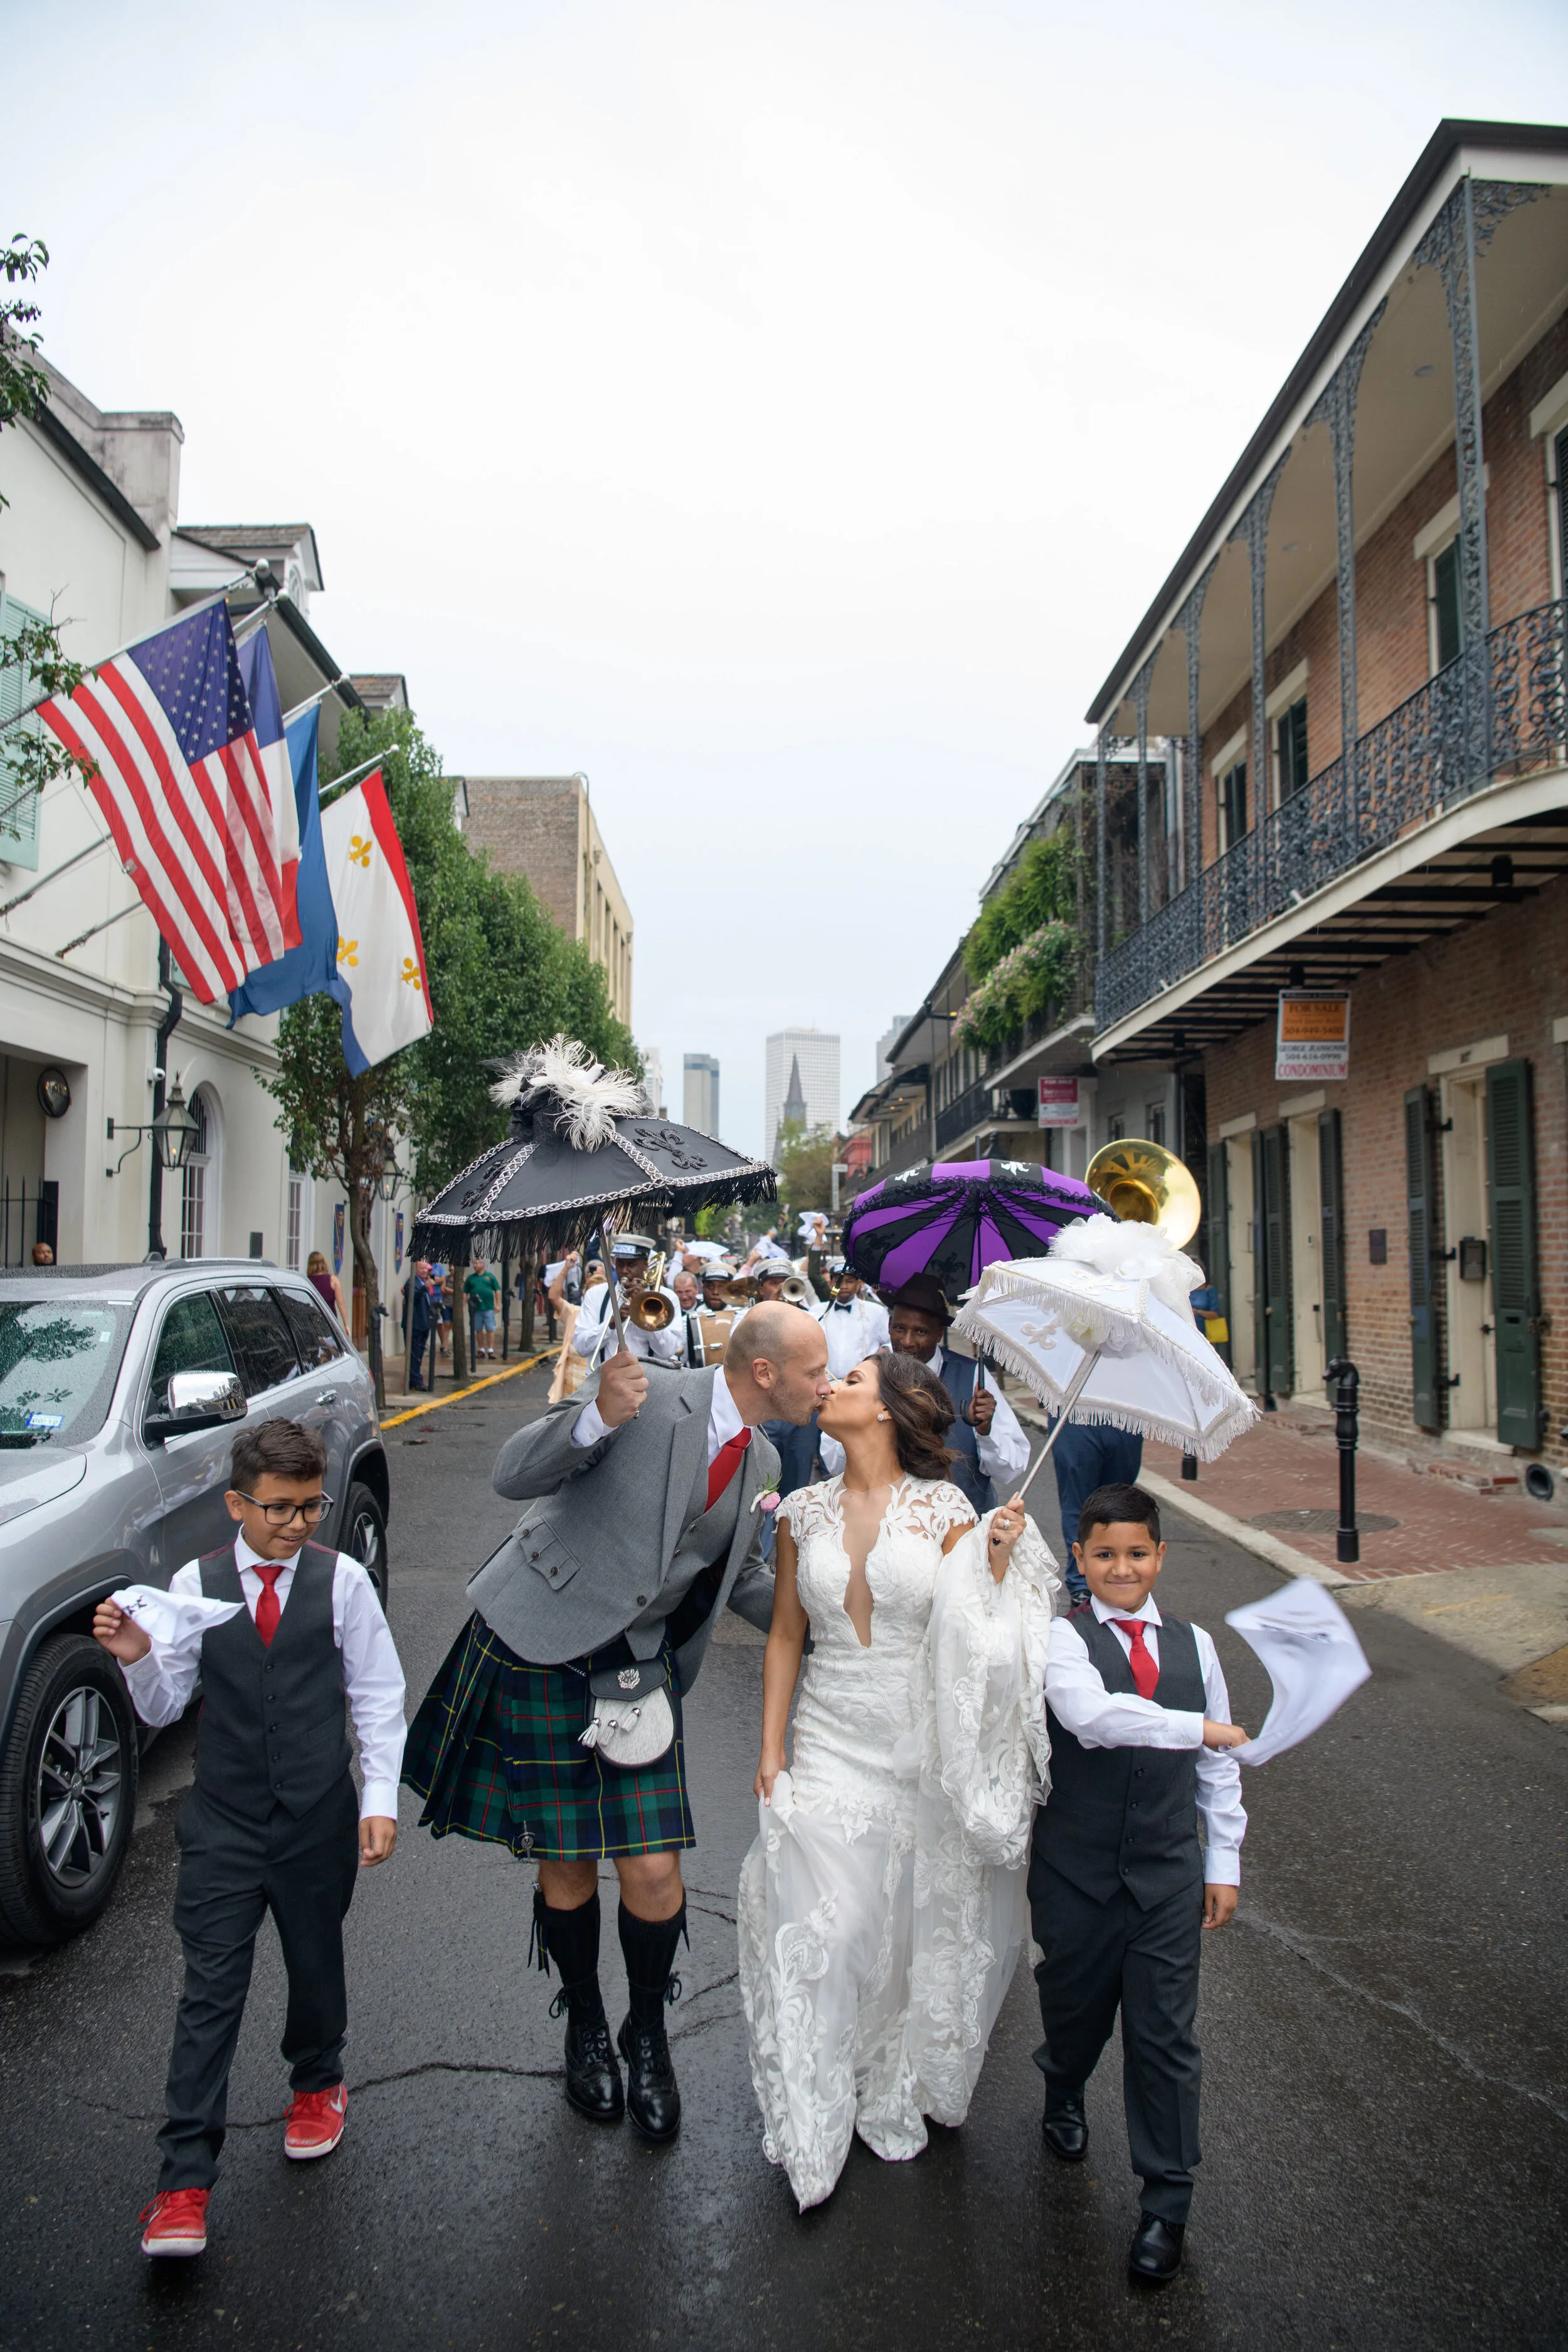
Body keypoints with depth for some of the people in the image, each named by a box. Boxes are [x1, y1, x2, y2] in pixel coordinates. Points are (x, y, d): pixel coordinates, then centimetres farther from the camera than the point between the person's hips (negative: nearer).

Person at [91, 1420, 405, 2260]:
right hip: (222, 1822, 0)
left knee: (317, 1966, 17)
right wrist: (135, 1659, -18)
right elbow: (163, 1707, 2)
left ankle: (317, 2083, 46)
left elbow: (379, 1696, -3)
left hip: (319, 1819, 0)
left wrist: (380, 1799, -7)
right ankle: (184, 2184, 11)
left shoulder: (344, 1581, -8)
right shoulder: (195, 1584, -4)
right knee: (209, 1993, 1)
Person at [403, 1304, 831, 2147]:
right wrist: (597, 1417, -35)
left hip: (637, 1667, 4)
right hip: (541, 1648, -4)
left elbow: (739, 1578, 17)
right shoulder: (645, 1396, -17)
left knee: (653, 1872, -1)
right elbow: (514, 1475, -17)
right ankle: (585, 2027, 36)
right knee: (566, 1865, 9)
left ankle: (648, 2035, 27)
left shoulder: (760, 1461, 5)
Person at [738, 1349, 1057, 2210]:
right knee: (823, 1928, 0)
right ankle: (814, 2133, 19)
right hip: (830, 1744, 1)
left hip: (925, 1745, -1)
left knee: (918, 1926, 11)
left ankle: (896, 2095, 35)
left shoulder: (944, 1509, -6)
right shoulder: (806, 1512, 1)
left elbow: (977, 1635, -7)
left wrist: (999, 1562, -22)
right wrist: (770, 1752, 4)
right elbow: (785, 1636, 7)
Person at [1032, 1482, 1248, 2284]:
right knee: (1075, 2006, 18)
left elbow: (1219, 1765, 9)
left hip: (1168, 1873, 2)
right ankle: (1063, 2091, 51)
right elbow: (1087, 1712, -33)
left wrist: (1224, 1862, 10)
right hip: (1076, 1872, -2)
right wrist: (1196, 1727, -28)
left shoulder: (1193, 1644, 2)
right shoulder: (1062, 1637, -12)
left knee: (1165, 2035, 6)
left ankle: (1166, 2203, 23)